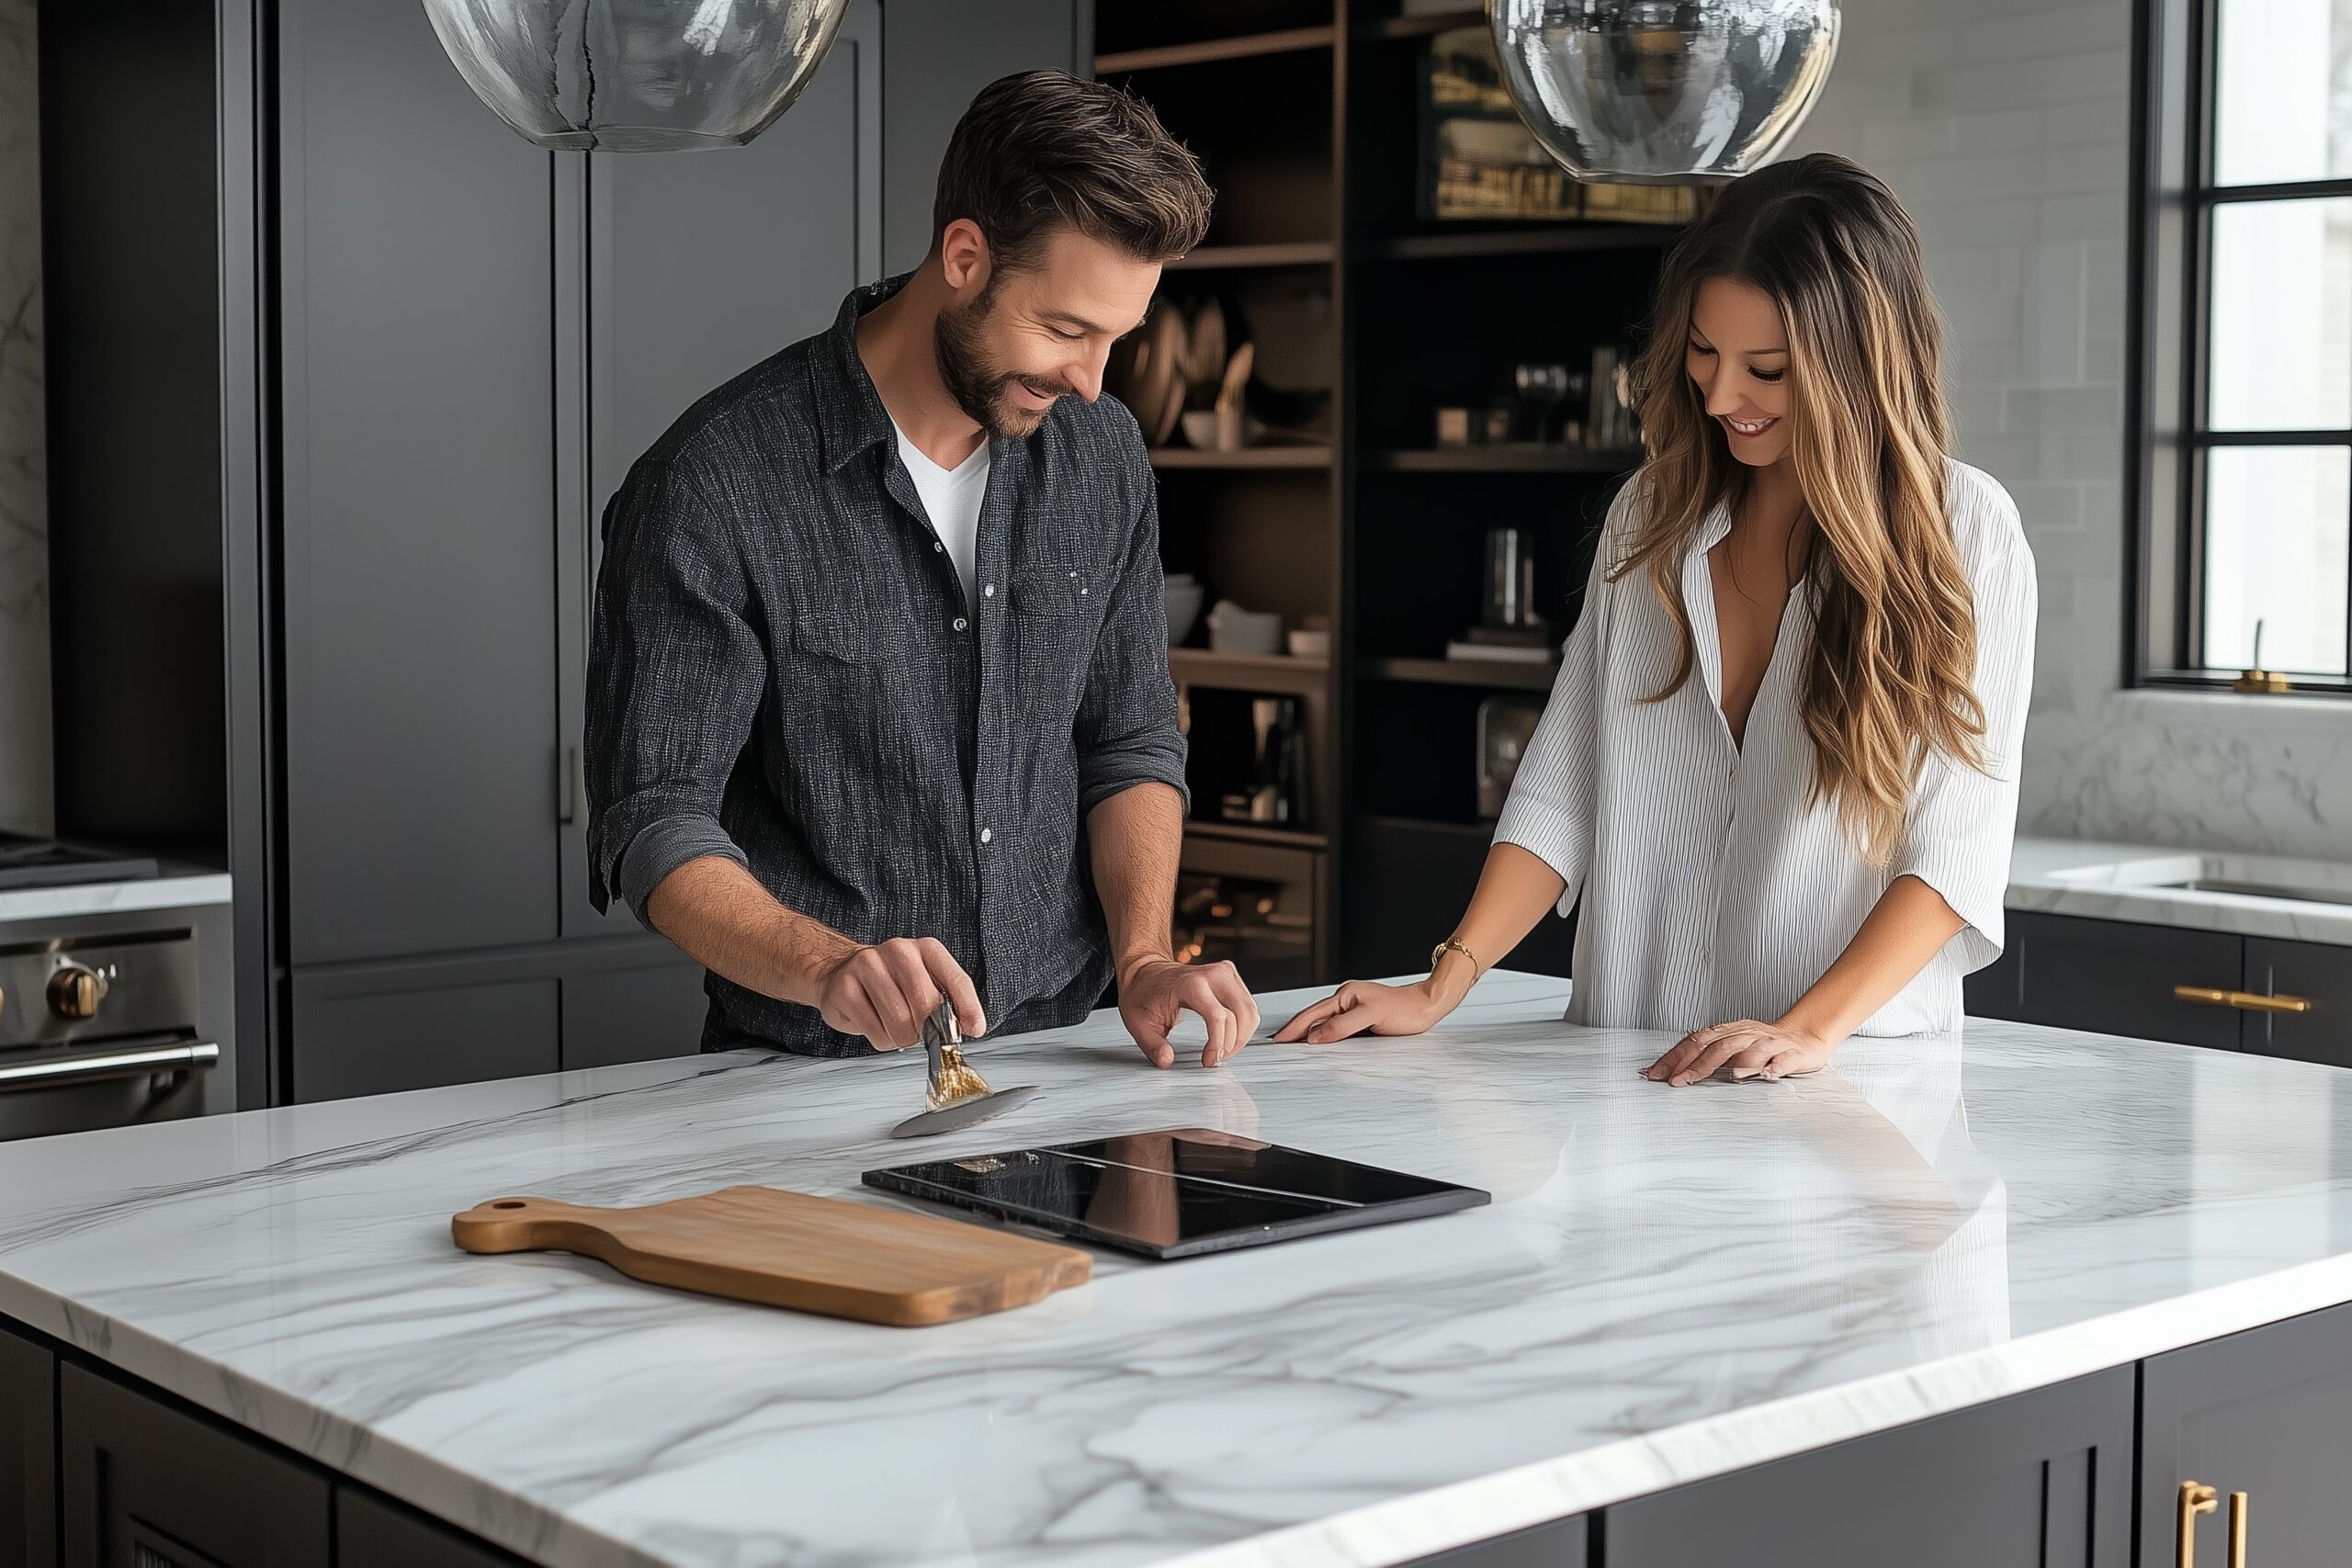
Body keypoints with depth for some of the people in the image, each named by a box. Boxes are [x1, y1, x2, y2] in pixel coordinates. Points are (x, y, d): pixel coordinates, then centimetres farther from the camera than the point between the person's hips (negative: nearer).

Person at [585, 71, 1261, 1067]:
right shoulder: (713, 488, -14)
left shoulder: (1102, 453, 5)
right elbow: (655, 828, -13)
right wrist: (829, 966, -31)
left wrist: (1143, 958, -4)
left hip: (1057, 1059, 4)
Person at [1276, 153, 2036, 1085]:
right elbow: (1564, 790, 10)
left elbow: (1956, 845, -6)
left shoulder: (1963, 532, 0)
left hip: (1857, 1067, -3)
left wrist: (1810, 1029, -19)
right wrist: (1443, 988, -2)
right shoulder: (1650, 517, 13)